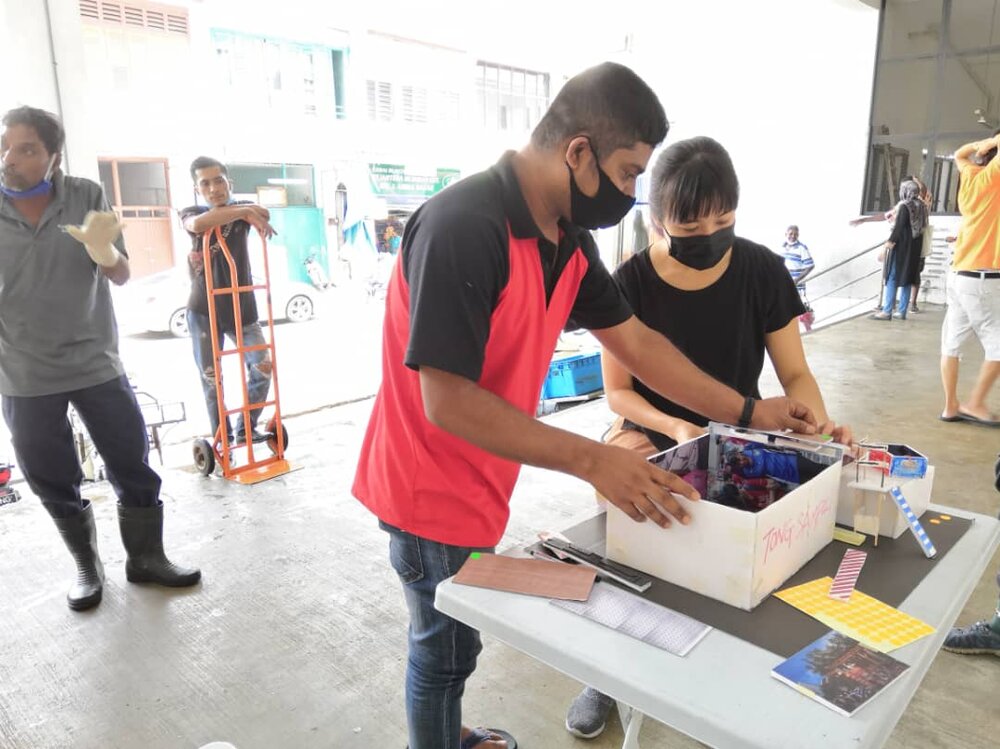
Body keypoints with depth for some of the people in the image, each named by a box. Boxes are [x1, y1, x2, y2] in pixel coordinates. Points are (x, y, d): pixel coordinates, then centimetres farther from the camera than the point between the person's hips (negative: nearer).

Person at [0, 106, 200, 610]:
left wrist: (105, 252, -24)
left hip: (96, 364, 0)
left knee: (134, 467, 6)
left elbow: (121, 276, -4)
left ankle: (145, 557, 23)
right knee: (54, 484, 11)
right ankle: (86, 566, 31)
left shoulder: (87, 197, -5)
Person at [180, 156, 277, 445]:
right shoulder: (191, 212, 0)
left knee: (264, 366, -8)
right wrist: (241, 212, -32)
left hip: (242, 308, 1)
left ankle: (246, 428, 12)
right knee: (210, 376, 1)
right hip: (203, 310, -1)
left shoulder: (242, 208, 5)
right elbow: (198, 224, -27)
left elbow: (261, 216, -20)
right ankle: (221, 437, 16)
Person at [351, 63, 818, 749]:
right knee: (448, 646, 13)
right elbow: (448, 402, -31)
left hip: (478, 481, 9)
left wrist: (749, 412, 4)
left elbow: (636, 342, 5)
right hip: (434, 488, -8)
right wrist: (592, 461, -31)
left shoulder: (568, 236, -1)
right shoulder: (463, 227, -29)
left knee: (459, 635, 27)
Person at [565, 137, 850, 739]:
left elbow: (795, 374, -5)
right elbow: (618, 390, -7)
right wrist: (674, 427, -24)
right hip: (653, 436, -1)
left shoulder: (762, 270, -10)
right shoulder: (631, 282, -13)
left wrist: (820, 426, -25)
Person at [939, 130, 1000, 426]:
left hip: (959, 274, 8)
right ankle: (975, 403, 9)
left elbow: (959, 154, 32)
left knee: (952, 342, 7)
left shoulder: (969, 176, 11)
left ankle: (951, 406, 12)